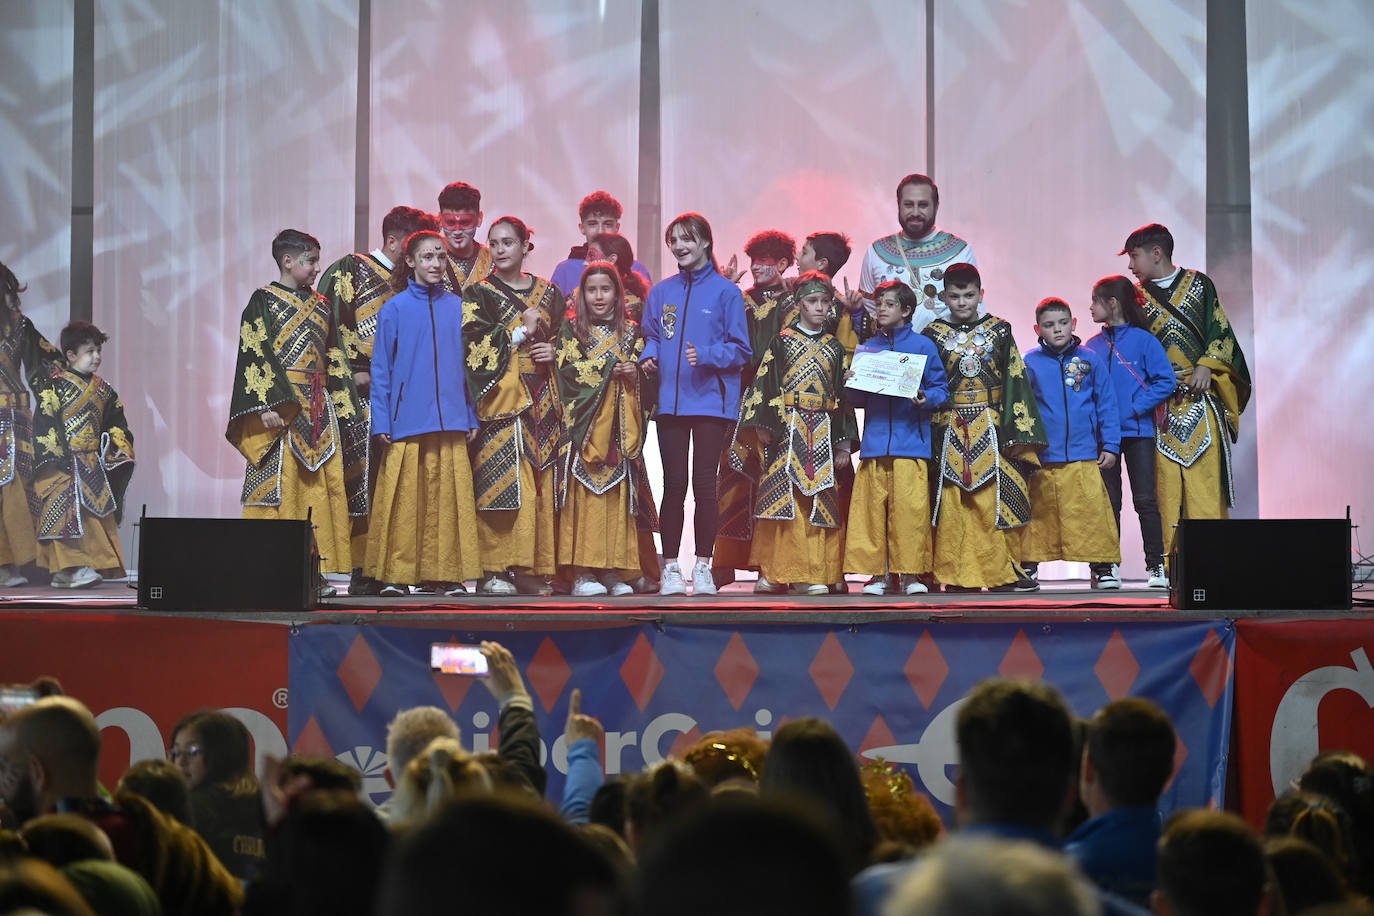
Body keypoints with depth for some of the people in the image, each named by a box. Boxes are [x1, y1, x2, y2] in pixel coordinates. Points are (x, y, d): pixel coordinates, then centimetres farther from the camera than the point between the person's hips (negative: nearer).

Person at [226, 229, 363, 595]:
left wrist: (341, 407, 12)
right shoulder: (264, 300, -1)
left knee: (323, 485, 2)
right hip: (281, 403, -6)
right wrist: (266, 405, -18)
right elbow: (255, 355, -8)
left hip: (318, 408, 6)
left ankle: (316, 569, 4)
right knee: (280, 483, -9)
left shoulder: (320, 305, 17)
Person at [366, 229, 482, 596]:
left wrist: (472, 416, 9)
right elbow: (381, 368, 3)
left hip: (450, 420, 2)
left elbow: (467, 364, 14)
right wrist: (381, 421, -3)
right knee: (404, 497, -4)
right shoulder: (395, 308, 3)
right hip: (406, 423, -2)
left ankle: (449, 572, 6)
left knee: (449, 495, 0)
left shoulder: (456, 307, 10)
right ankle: (397, 573, 3)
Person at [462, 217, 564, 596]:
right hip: (500, 398, -4)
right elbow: (472, 347, -5)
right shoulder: (479, 294, 5)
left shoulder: (548, 293, 16)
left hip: (542, 401, 4)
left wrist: (555, 352, 1)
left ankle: (532, 567, 2)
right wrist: (521, 332, -7)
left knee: (540, 482, -1)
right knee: (501, 480, -12)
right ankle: (495, 570, -11)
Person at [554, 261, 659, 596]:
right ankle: (582, 572, -10)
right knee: (586, 492, -10)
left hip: (621, 427, 3)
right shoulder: (571, 330, 7)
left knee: (619, 493, -2)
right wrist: (608, 368, -10)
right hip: (585, 424, -3)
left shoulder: (631, 332, 15)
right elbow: (566, 372, -4)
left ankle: (614, 570, 2)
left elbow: (646, 374, 15)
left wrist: (636, 375, -7)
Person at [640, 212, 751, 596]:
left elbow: (740, 348, -1)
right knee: (673, 483, 3)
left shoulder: (726, 292, 0)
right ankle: (671, 567, 8)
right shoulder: (661, 292, 11)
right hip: (671, 401, 3)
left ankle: (703, 567, 7)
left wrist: (705, 355, -17)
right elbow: (651, 337, 18)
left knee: (704, 483, -2)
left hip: (711, 401, -3)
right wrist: (649, 357, -3)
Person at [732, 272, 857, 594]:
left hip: (822, 431, 3)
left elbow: (843, 395, 14)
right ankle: (774, 570, -8)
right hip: (787, 428, -3)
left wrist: (844, 443, 8)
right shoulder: (781, 341, 6)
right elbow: (764, 383, 0)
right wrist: (763, 424, -11)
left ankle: (812, 574, 1)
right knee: (782, 494, -9)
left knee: (818, 499, -2)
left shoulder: (834, 347, 15)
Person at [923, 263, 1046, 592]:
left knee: (996, 499, -4)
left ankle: (1001, 570, 1)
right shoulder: (934, 334, 8)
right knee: (953, 503, -3)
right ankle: (957, 574, 1)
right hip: (950, 431, 0)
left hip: (993, 429, 0)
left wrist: (1019, 430, -3)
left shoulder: (998, 330, 8)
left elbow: (1016, 380, 5)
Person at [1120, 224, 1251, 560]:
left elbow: (1220, 330, 6)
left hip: (1200, 397, -1)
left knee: (1206, 474, -9)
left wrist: (1206, 366, -8)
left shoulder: (1198, 283, 10)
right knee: (1165, 479, -5)